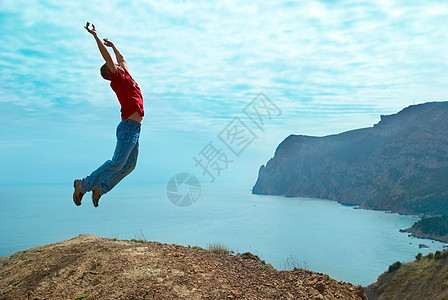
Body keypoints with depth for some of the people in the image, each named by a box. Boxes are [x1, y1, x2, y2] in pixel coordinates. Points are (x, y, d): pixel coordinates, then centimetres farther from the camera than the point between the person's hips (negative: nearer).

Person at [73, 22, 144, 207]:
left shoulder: (125, 76, 22)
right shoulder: (117, 78, 1)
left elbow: (122, 58, 37)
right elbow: (107, 57, -5)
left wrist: (113, 46, 46)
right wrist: (95, 36, -1)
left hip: (134, 128, 9)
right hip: (128, 126, -9)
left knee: (129, 165, 6)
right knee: (118, 161, -14)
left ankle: (100, 188, 12)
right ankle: (83, 185, -4)